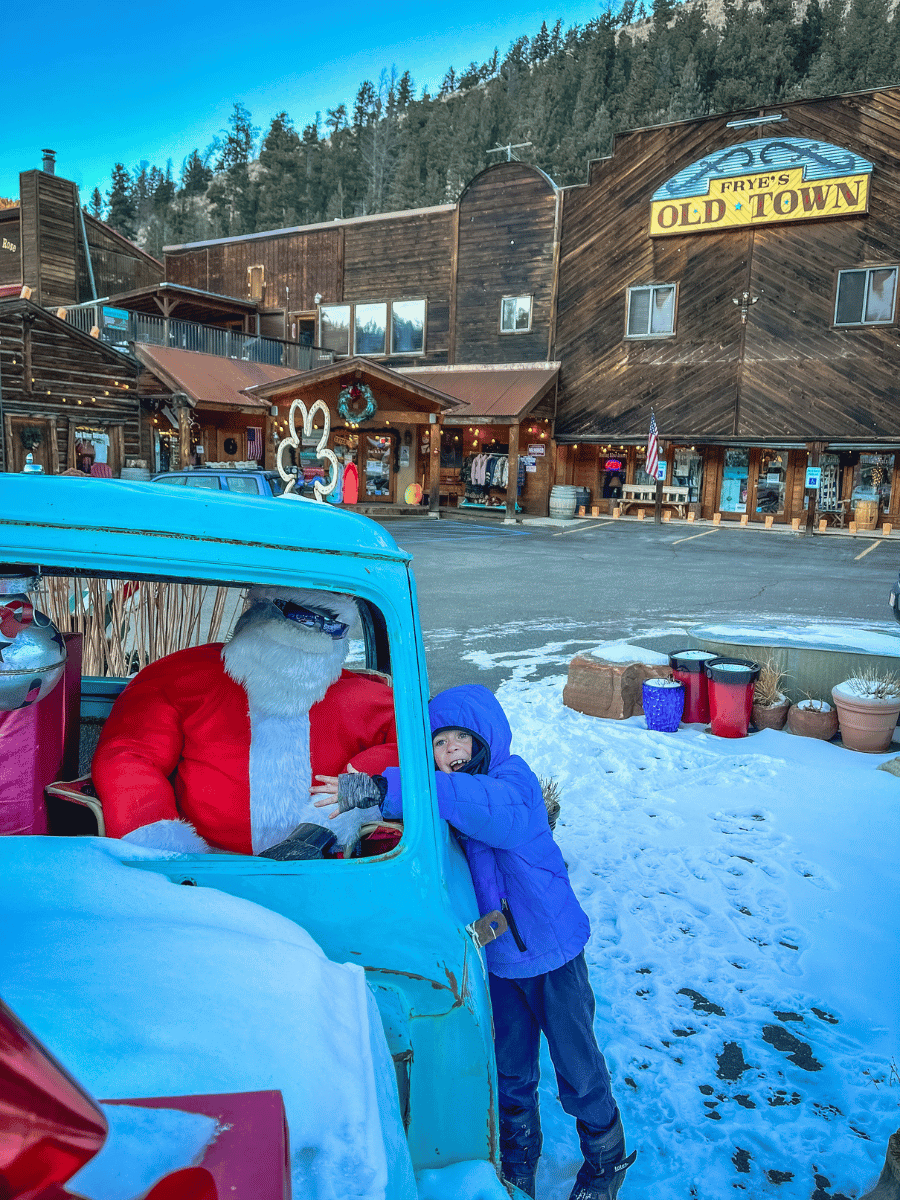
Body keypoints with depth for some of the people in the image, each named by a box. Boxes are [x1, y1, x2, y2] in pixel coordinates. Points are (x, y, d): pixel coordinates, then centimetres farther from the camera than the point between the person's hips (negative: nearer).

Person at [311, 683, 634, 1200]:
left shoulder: (513, 777, -23)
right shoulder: (442, 806, -3)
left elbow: (490, 808, -44)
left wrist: (381, 789, -51)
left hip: (551, 950, -5)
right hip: (497, 956, 5)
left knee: (577, 1067, 13)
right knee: (510, 1070, 21)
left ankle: (607, 1157, 40)